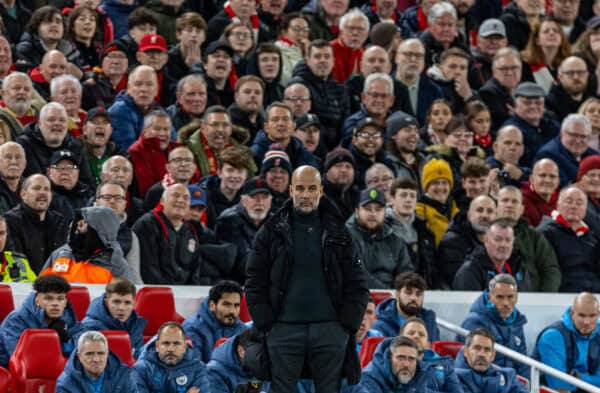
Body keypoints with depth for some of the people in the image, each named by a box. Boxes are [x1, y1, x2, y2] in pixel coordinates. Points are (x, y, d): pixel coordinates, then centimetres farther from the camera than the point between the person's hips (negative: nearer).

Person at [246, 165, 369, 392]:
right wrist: (266, 324, -4)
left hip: (330, 330, 1)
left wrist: (347, 325, -1)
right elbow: (255, 283, 4)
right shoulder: (271, 232, 5)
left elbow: (357, 284, 8)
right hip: (284, 329, -1)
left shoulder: (338, 233, 9)